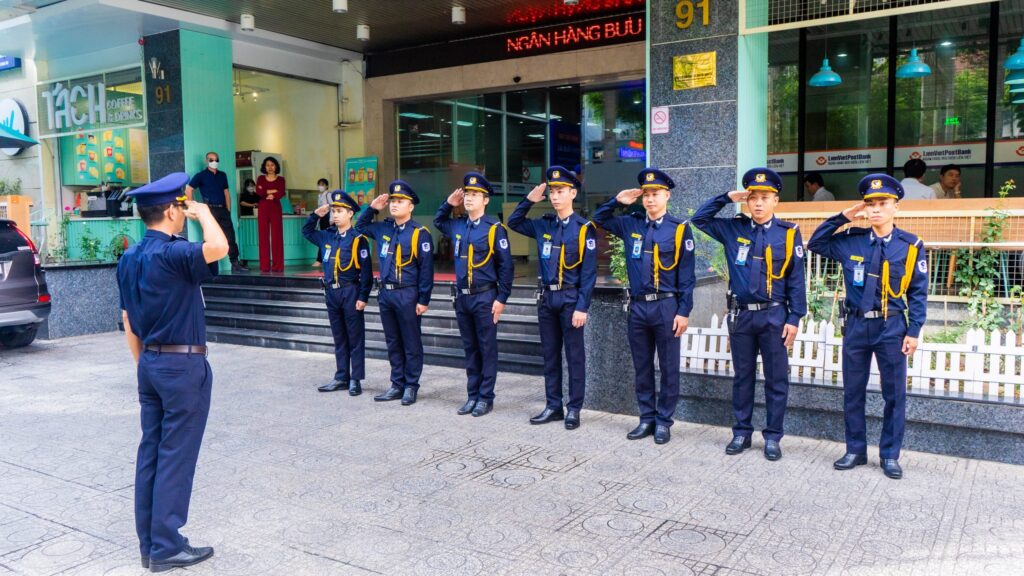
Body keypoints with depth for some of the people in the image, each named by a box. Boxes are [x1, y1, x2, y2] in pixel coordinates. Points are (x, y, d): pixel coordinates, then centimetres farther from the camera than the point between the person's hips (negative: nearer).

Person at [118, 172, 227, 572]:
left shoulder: (129, 258, 10)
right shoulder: (172, 253, -17)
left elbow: (128, 321, 14)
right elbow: (219, 248, -36)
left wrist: (143, 366, 21)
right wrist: (204, 212, -17)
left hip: (150, 364, 9)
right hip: (183, 365, -9)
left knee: (151, 452, 12)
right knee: (175, 456, -1)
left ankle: (149, 543, 21)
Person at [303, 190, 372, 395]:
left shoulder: (358, 239, -9)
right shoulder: (327, 236, 9)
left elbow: (366, 271, -11)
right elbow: (306, 231, 28)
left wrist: (363, 297, -15)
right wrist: (316, 215, 12)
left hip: (351, 292, -6)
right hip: (331, 293, 6)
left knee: (355, 338, 2)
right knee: (339, 338, 13)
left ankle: (355, 380, 9)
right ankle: (342, 377, 21)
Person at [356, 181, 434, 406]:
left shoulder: (420, 234, -8)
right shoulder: (383, 229, 10)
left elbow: (426, 269, -10)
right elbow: (360, 226, 29)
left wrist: (423, 300, -13)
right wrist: (372, 208, 12)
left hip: (407, 295, -6)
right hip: (385, 293, 6)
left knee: (411, 343, 3)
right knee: (393, 343, 12)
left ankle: (411, 387, 12)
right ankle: (397, 385, 21)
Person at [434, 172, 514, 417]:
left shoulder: (494, 228, -9)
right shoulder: (457, 226, 8)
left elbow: (506, 266, -9)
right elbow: (438, 222, 31)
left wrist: (501, 299, -12)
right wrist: (449, 203, 12)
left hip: (485, 297, -6)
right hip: (462, 297, 6)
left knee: (487, 349, 3)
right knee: (470, 349, 12)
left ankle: (486, 398, 11)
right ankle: (472, 396, 20)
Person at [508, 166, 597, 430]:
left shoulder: (584, 228, -8)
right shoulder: (543, 225, 8)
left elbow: (589, 273, -10)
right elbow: (513, 223, 21)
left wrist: (582, 307, -15)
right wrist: (529, 200, 7)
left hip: (570, 299, -5)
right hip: (546, 298, 6)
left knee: (574, 356, 3)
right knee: (550, 355, 11)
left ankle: (574, 409, 11)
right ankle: (553, 406, 20)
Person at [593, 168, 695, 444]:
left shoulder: (680, 228, -4)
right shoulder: (630, 224, 7)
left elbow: (686, 275, -5)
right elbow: (599, 219, 20)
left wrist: (683, 312, -10)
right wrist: (618, 201, 3)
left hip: (666, 307, -4)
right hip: (638, 307, 4)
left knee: (668, 368, 4)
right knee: (642, 367, 11)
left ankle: (664, 421, 15)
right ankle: (647, 419, 22)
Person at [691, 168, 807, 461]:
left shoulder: (788, 233, -3)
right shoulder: (733, 229, 4)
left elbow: (796, 279, -3)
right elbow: (699, 219, 9)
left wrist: (794, 318, -7)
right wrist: (727, 197, -1)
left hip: (773, 316, -2)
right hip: (740, 315, 2)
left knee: (776, 379, 5)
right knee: (742, 377, 11)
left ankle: (772, 437, 16)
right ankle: (741, 432, 22)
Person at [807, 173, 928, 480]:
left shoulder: (911, 245, -4)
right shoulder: (851, 240, 1)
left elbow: (918, 293, -1)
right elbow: (815, 244, 9)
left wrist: (913, 332, -5)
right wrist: (843, 217, -1)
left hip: (891, 327, -2)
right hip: (856, 325, 2)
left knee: (894, 394, 6)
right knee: (853, 392, 9)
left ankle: (890, 455, 19)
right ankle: (855, 450, 22)